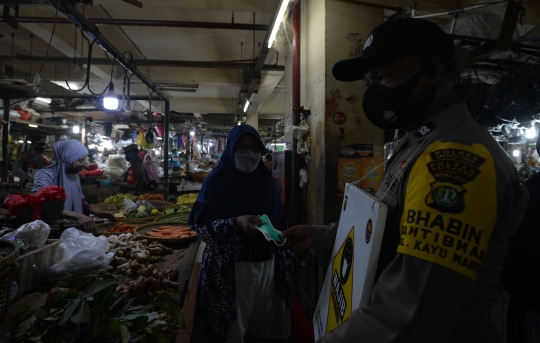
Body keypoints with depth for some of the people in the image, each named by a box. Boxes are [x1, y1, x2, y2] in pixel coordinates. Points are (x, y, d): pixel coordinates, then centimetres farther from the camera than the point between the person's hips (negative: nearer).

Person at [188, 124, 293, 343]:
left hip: (267, 265, 4)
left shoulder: (266, 181, 7)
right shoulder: (216, 181, -7)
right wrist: (236, 224, -29)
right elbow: (201, 224, -15)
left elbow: (280, 223, 12)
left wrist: (285, 260, 10)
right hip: (229, 268, -4)